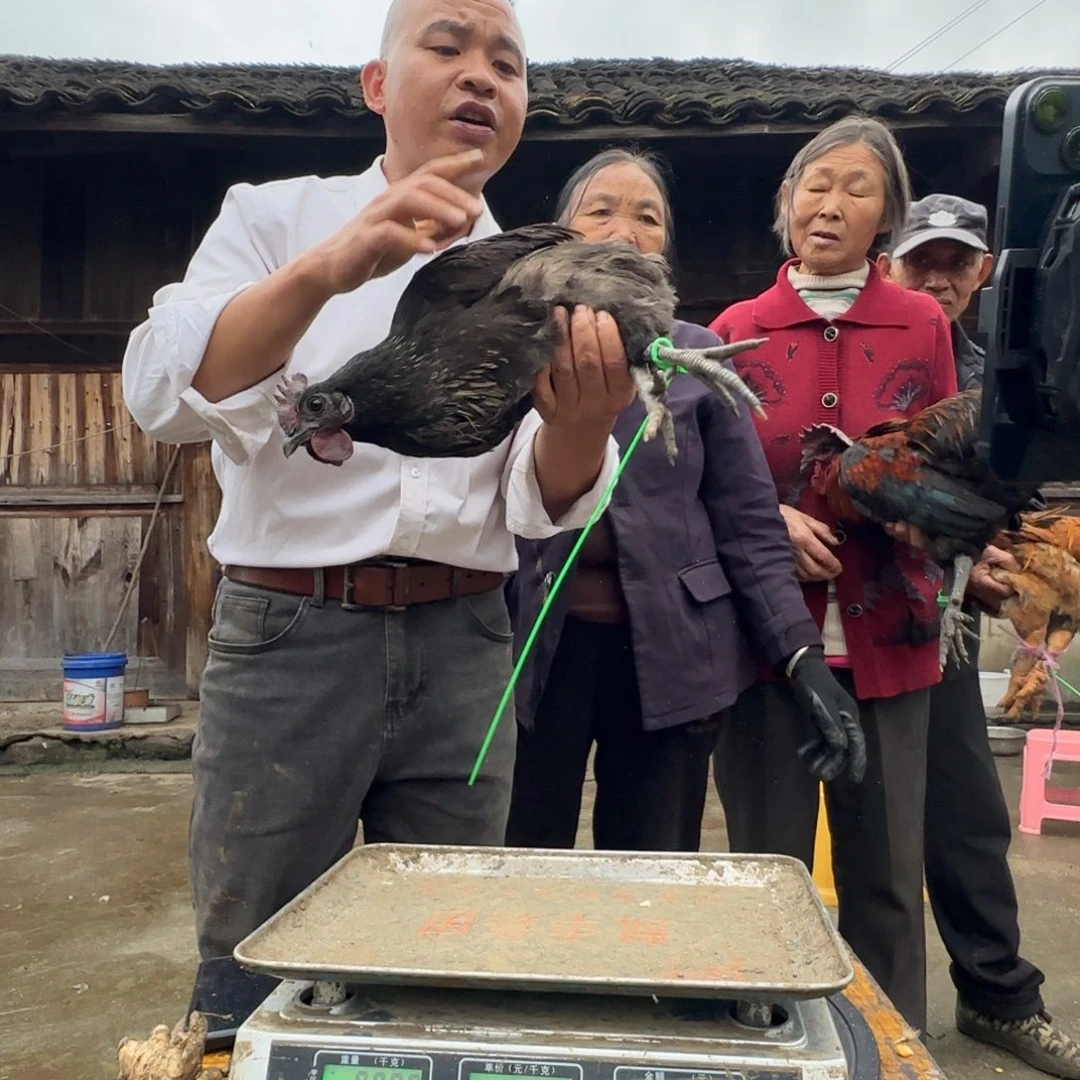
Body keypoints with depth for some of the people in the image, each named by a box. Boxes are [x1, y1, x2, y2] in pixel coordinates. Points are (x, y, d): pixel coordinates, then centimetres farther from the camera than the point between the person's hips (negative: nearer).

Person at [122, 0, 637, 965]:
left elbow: (544, 503, -2)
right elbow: (163, 397, -13)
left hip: (463, 649, 3)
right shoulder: (275, 216, 4)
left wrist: (585, 420, -25)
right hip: (292, 635, -2)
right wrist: (332, 268, -29)